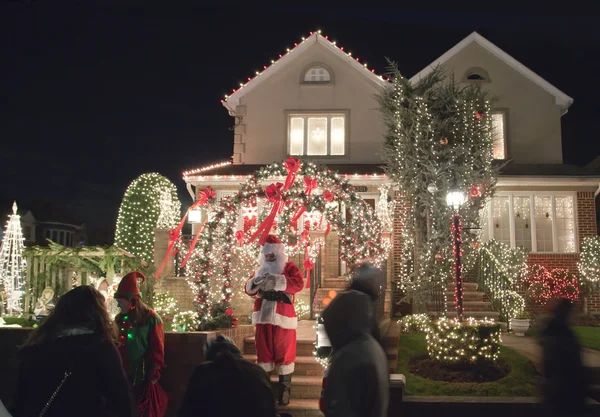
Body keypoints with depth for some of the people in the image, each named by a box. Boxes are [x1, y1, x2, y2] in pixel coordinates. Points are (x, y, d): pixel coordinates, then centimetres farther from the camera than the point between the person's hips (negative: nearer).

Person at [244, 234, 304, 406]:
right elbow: (249, 290, 11)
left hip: (282, 319, -4)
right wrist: (255, 282, -13)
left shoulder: (290, 267, 1)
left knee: (284, 353, -1)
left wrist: (276, 280, -29)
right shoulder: (260, 269, 16)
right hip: (263, 318, 4)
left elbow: (298, 283, -17)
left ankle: (284, 390, 7)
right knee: (263, 352, 8)